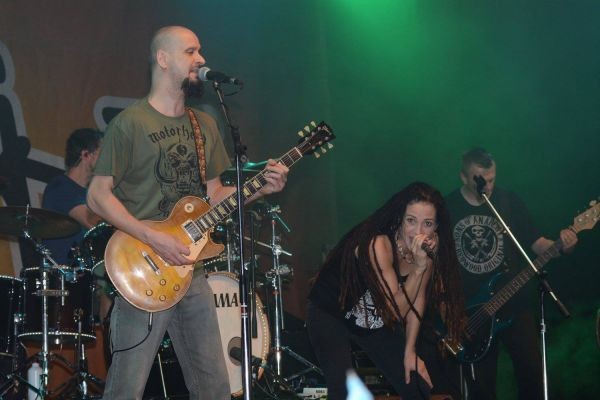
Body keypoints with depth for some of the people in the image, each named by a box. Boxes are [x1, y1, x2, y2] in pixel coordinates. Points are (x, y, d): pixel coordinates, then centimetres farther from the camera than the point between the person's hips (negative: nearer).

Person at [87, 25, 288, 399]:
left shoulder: (205, 125, 15)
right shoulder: (131, 122, -8)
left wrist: (261, 188, 1)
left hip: (190, 268, 7)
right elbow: (98, 194, -10)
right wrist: (153, 238, -19)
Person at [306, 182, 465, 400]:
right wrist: (419, 267, -38)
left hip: (376, 320, 7)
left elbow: (418, 298, -1)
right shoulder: (378, 244, -32)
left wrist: (410, 350, -4)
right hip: (330, 315, -6)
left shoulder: (430, 245, -13)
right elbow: (396, 310, -29)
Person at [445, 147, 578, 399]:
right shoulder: (447, 208, -3)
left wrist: (560, 246, -19)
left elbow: (534, 241, 2)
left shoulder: (509, 201, 0)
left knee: (532, 369, -4)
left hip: (514, 302, 1)